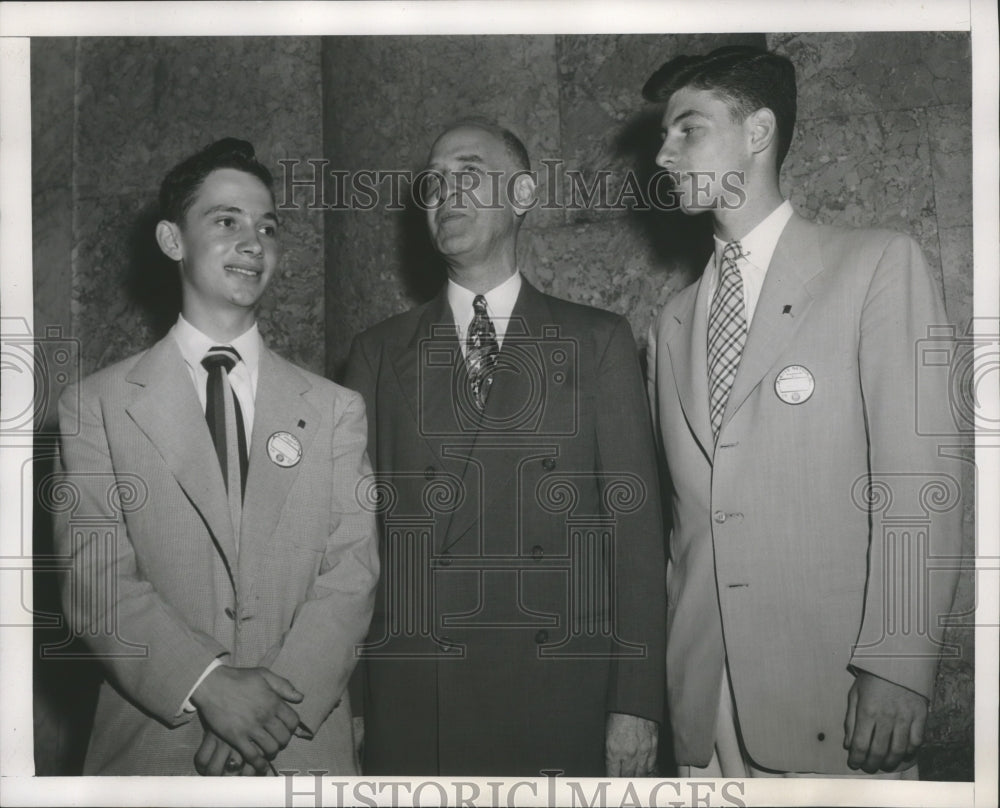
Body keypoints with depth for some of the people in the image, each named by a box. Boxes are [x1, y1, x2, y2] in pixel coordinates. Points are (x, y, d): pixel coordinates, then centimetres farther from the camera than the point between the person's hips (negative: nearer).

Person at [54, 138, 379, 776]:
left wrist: (276, 705, -16)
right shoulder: (97, 406, 0)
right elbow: (94, 578, -7)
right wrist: (208, 684, -20)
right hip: (153, 747, -1)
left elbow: (352, 570, -3)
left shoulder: (338, 410, 5)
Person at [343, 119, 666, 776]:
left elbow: (635, 526, 1)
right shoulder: (379, 354, 8)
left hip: (563, 703, 0)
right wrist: (350, 708, -1)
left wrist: (637, 704, -5)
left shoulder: (598, 341, 5)